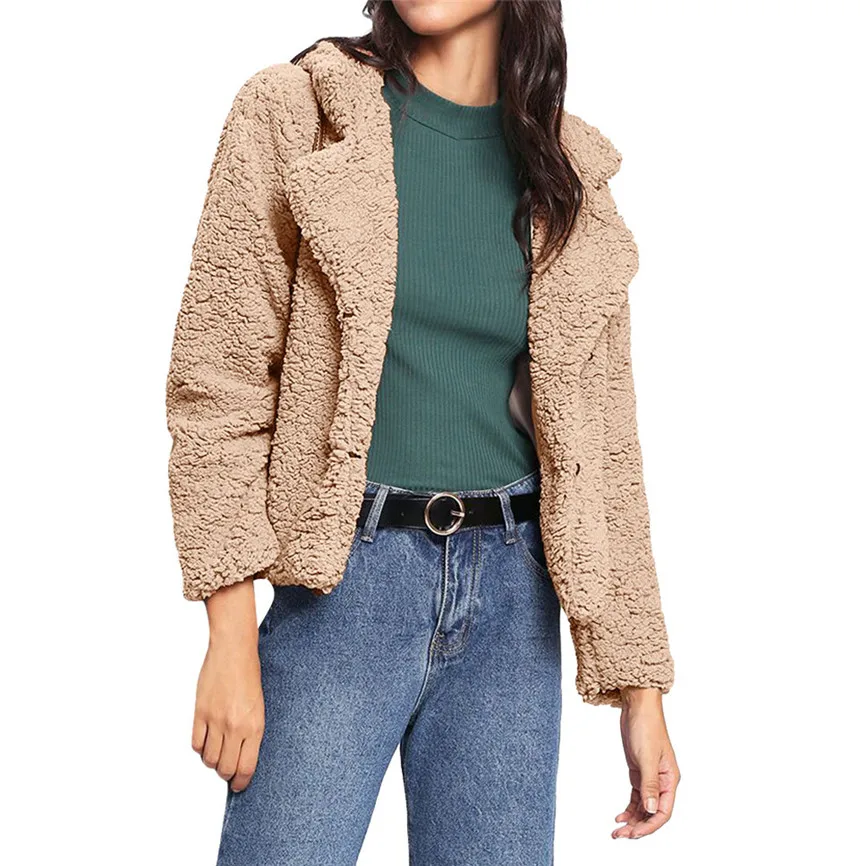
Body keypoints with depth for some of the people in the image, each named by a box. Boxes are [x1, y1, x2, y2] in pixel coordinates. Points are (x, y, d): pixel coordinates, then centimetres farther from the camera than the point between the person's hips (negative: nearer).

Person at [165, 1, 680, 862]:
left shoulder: (570, 175, 7)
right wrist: (231, 637, -10)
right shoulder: (292, 112, -2)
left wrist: (640, 686, 7)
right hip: (345, 574, -3)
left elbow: (600, 440, 9)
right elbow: (216, 381, -5)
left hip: (510, 593, 3)